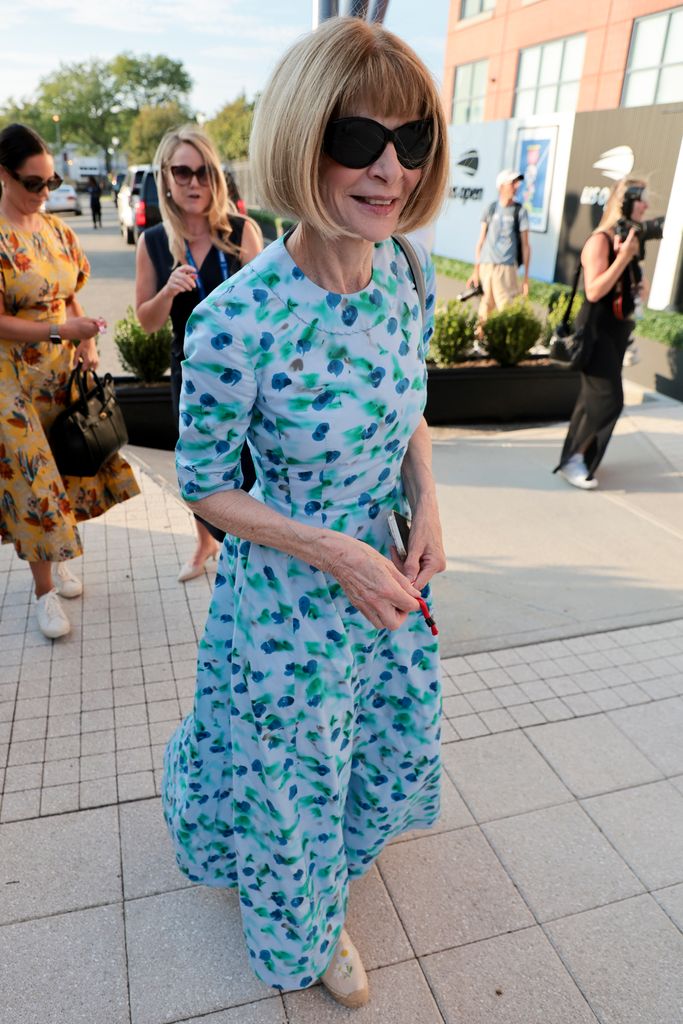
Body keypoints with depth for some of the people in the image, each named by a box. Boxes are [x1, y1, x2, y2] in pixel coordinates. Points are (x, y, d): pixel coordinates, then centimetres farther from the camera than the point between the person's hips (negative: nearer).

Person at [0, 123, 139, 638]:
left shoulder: (56, 228, 5)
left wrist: (87, 346, -3)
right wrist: (62, 329, -25)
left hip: (63, 369, 6)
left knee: (67, 467, 13)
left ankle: (56, 559, 35)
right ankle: (45, 589, 17)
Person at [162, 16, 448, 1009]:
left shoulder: (411, 273, -8)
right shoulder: (237, 322, -28)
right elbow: (204, 485, -15)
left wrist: (426, 503, -8)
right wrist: (337, 553, -21)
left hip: (386, 575, 7)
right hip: (289, 599, -6)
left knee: (396, 737, 28)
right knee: (296, 774, 19)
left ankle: (315, 906, 65)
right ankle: (304, 935, 58)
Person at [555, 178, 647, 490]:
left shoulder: (628, 239, 9)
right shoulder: (600, 241, -16)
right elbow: (594, 292, -25)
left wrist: (641, 288, 0)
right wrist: (624, 256, -26)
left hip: (619, 327, 9)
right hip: (598, 328, -9)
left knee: (594, 396, 13)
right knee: (608, 399, -12)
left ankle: (576, 458, 23)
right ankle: (573, 460, 0)